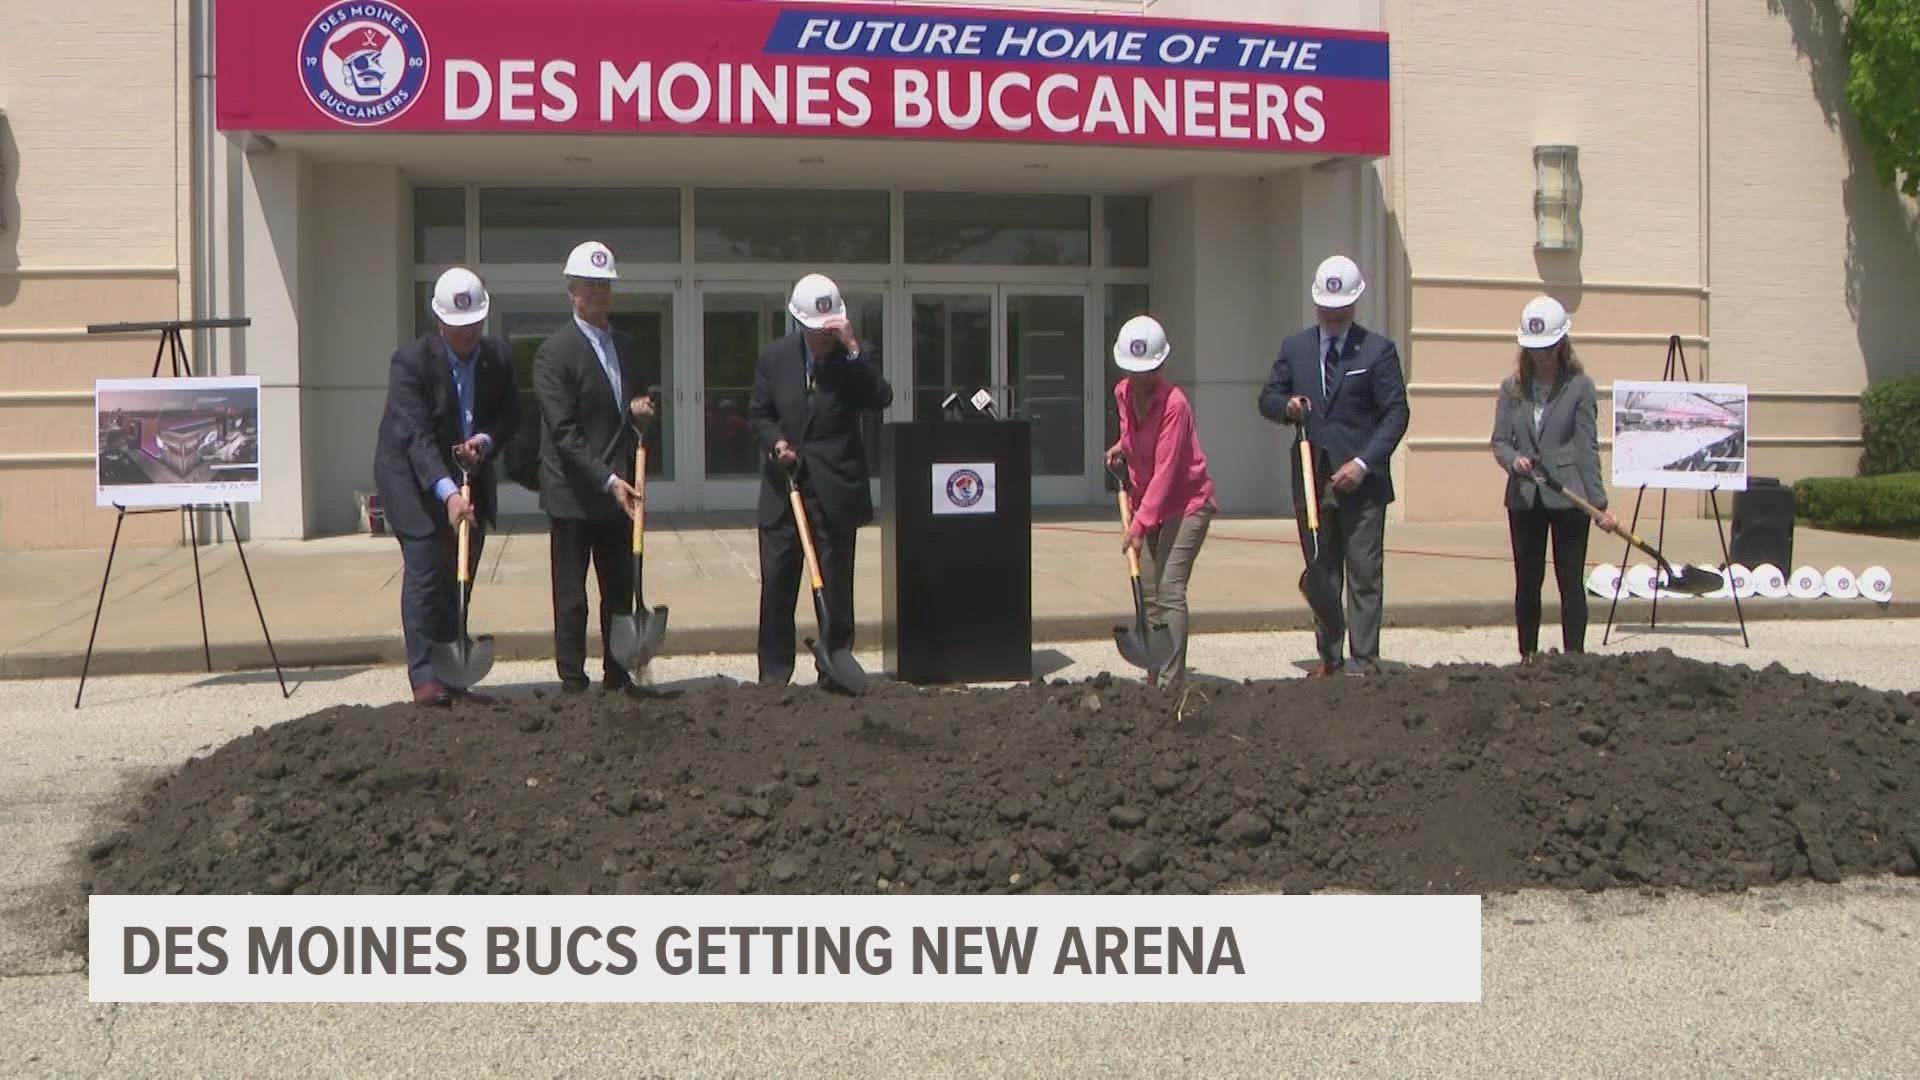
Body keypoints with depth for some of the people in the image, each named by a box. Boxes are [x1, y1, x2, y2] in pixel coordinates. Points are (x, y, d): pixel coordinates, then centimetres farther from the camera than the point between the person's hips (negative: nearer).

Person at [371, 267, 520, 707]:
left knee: (460, 578, 7)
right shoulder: (411, 360, -20)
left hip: (471, 477, 5)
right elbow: (416, 435, -28)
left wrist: (485, 440, -16)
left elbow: (510, 413, 7)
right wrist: (447, 493, -39)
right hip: (415, 479, -5)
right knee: (424, 573, -10)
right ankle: (424, 678, -7)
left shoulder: (497, 356, -4)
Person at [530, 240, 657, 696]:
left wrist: (642, 410, -1)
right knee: (571, 598, 1)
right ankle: (572, 683, 7)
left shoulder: (629, 346, 12)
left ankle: (617, 677, 19)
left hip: (620, 491, 6)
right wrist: (608, 481, -22)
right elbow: (564, 432, -16)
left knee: (620, 591, 10)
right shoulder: (554, 352, -10)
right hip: (574, 493, -6)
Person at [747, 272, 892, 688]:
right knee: (776, 586, 5)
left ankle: (834, 675, 12)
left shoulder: (858, 354, -3)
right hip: (783, 487, 2)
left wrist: (853, 350, -27)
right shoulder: (775, 357, 4)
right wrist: (774, 441, -9)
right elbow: (758, 414, 11)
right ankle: (773, 676, 14)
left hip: (836, 490, -2)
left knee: (836, 588, 3)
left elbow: (880, 400, -20)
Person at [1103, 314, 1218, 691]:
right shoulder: (1122, 393, 1)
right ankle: (1154, 679, 12)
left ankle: (1172, 682, -15)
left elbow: (1165, 470, -25)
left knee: (1170, 591, -16)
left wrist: (1140, 524, -29)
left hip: (1186, 502, -7)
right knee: (1149, 594, 6)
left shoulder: (1174, 402, -21)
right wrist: (1121, 448, 2)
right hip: (1147, 502, 7)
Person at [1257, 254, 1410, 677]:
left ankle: (1365, 662, 0)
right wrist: (1286, 405, -9)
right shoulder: (1295, 348, 10)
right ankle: (1328, 658, 15)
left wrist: (1364, 463, -15)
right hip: (1311, 479, 4)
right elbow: (1267, 398, 16)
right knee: (1321, 574, 9)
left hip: (1361, 481, -4)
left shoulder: (1378, 350, -2)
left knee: (1364, 574, -3)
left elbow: (1396, 414, -5)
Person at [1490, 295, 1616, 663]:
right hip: (1524, 498, 3)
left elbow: (1588, 448, -4)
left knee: (1571, 582, 0)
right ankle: (1528, 656, 19)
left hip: (1568, 498, -3)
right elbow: (1499, 440, 6)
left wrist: (1599, 502, -9)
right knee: (1527, 582, 10)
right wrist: (1513, 460, -17)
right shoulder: (1512, 388, 7)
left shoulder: (1579, 386, -2)